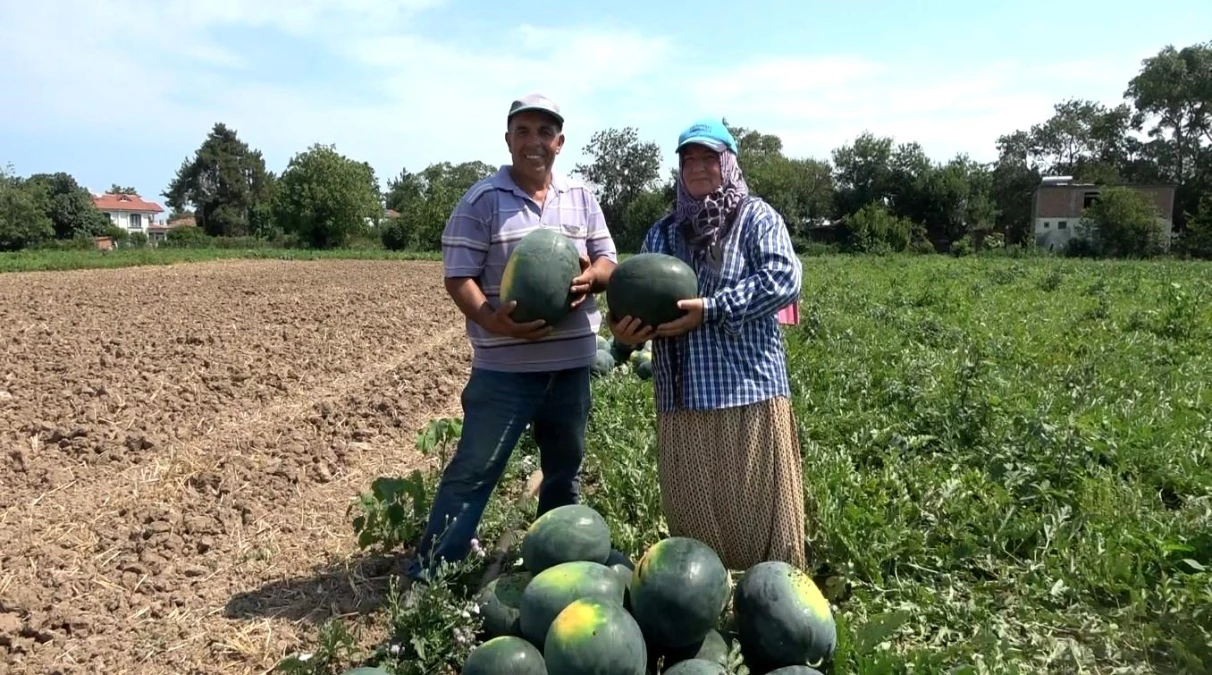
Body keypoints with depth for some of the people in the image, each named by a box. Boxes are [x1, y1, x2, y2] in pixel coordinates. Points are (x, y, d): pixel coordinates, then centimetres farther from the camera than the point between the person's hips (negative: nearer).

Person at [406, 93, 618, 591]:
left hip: (571, 361, 5)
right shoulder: (482, 200, -6)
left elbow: (609, 262, 11)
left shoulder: (582, 198, 8)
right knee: (473, 469, -2)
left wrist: (591, 275, -13)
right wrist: (491, 320, -28)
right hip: (505, 365, -5)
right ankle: (428, 575, 9)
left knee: (565, 469, 17)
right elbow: (458, 276, -10)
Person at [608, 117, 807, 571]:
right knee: (692, 511, 13)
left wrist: (710, 310, -19)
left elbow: (783, 279, -13)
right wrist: (625, 329, -11)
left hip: (748, 389, -4)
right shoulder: (663, 232, 16)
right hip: (683, 396, 5)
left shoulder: (756, 217, 2)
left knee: (758, 507, 2)